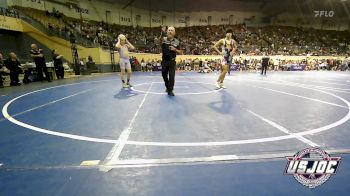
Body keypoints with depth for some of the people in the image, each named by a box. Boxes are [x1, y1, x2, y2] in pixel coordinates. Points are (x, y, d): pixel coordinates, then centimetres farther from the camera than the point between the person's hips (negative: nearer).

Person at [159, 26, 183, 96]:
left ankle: (170, 90, 4)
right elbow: (160, 41, -31)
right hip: (164, 61, 1)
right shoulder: (164, 39, -5)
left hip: (172, 61, -1)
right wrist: (162, 33, -50)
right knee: (164, 75, 13)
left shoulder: (177, 41, 0)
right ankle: (167, 87, 37)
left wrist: (175, 49, -15)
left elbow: (180, 52, 6)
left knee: (172, 76, -6)